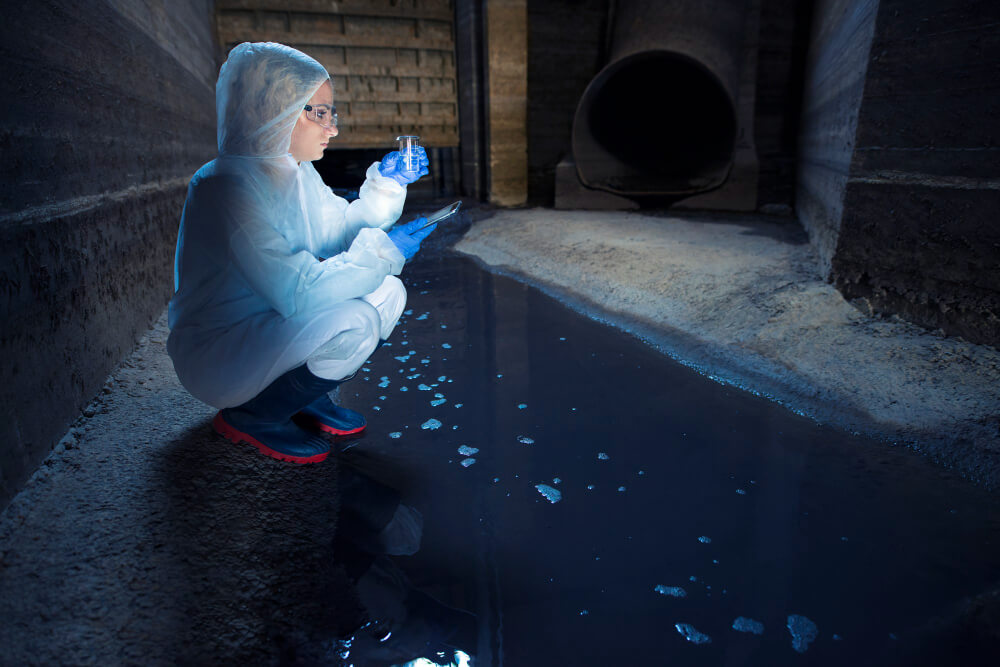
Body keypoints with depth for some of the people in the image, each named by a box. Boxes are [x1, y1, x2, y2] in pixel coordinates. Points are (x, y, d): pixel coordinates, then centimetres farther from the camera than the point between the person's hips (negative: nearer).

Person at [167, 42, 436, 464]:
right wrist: (384, 251, -24)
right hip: (217, 357, -9)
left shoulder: (298, 173, 3)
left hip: (270, 323, 9)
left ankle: (307, 398, 10)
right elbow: (298, 292, -32)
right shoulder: (226, 187, -26)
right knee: (354, 324, -29)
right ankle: (249, 417, -4)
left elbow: (339, 232, 11)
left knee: (388, 292, -1)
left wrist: (385, 184, -2)